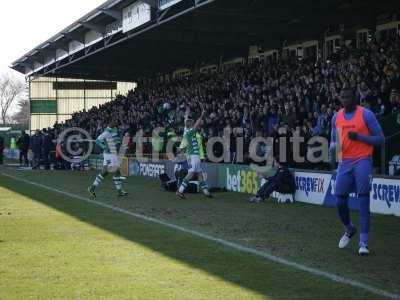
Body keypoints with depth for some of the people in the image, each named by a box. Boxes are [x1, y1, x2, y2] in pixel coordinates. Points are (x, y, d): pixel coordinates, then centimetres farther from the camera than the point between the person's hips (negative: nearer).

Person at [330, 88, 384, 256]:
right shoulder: (336, 117, 10)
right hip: (344, 163, 5)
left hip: (362, 161, -5)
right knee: (340, 201, 5)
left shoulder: (366, 114, -5)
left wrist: (359, 137, -17)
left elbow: (380, 139, -4)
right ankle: (349, 229, 34)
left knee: (363, 201, -9)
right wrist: (333, 146, -4)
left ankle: (364, 243, -6)